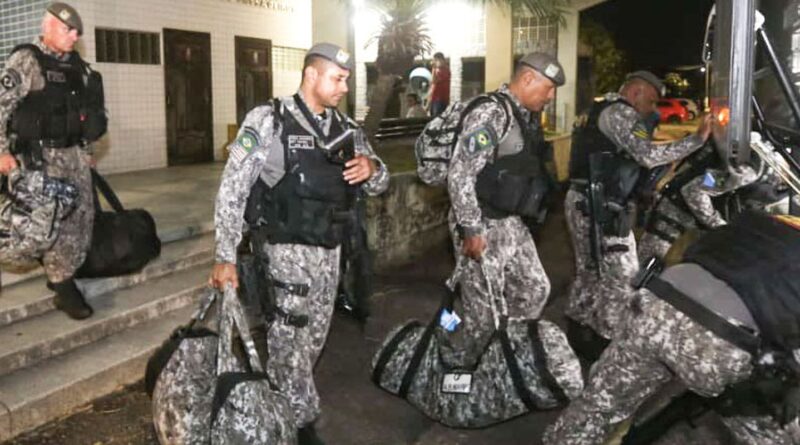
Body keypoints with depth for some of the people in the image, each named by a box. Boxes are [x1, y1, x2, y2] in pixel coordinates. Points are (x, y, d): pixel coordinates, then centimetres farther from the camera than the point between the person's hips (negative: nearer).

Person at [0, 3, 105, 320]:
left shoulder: (77, 66, 12)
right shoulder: (26, 60, -7)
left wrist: (86, 149, 19)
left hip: (73, 153, 7)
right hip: (42, 155, -7)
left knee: (83, 216, 7)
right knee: (58, 221, -7)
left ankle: (62, 273, 23)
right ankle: (63, 288, 1)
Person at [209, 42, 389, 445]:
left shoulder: (346, 129, 7)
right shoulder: (268, 121, -9)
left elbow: (378, 184, 14)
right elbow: (232, 190, -11)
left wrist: (372, 169, -12)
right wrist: (225, 257, -15)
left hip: (329, 251, 6)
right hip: (286, 250, -6)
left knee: (314, 340, 15)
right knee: (292, 342, -5)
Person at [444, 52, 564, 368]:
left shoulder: (527, 117, 9)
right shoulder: (491, 114, -20)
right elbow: (459, 175, -25)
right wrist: (471, 231, -23)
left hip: (511, 223, 9)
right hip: (482, 225, -9)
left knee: (534, 290, 16)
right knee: (484, 309, 1)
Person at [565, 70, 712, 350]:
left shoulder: (604, 109, 22)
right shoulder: (621, 112, -11)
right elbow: (648, 156, -22)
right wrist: (698, 139, -19)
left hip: (584, 201, 11)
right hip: (600, 206, -11)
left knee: (590, 271, 18)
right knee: (622, 275, -6)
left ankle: (578, 333, 26)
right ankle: (608, 342, 0)